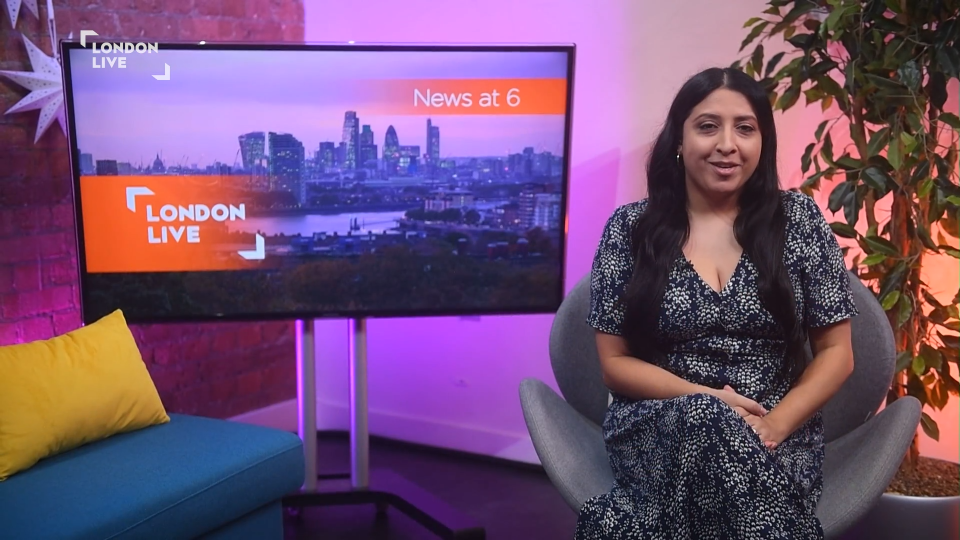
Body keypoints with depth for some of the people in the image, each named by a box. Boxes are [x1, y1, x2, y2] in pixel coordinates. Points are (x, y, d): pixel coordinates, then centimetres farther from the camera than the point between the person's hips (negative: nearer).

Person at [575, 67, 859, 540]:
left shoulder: (799, 219, 3)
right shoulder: (630, 228, 1)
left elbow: (836, 352, 5)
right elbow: (614, 362, 2)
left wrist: (775, 425, -12)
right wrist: (704, 400, -14)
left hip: (777, 435, 1)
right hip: (657, 427, 0)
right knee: (705, 424, -35)